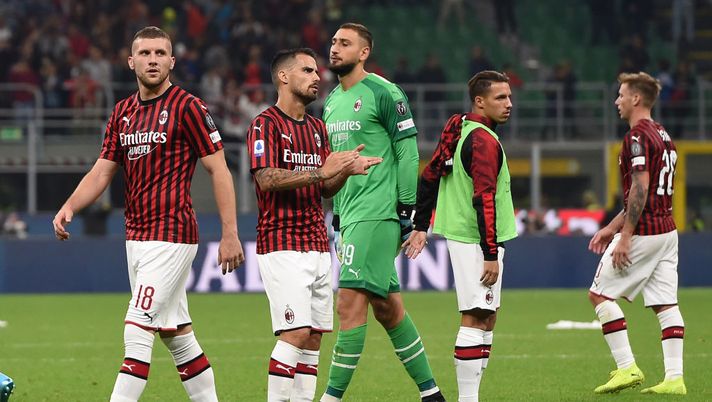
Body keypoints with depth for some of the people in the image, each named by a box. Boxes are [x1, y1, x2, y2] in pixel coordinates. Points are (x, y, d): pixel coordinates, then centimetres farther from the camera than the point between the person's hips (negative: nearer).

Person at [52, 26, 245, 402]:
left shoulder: (187, 107, -8)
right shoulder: (122, 112, 13)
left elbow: (219, 170, -8)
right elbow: (101, 172, 13)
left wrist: (230, 234, -12)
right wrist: (69, 207, -5)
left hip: (171, 236, -7)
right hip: (136, 238, 7)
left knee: (137, 331, -12)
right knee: (176, 333, 11)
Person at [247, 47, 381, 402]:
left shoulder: (317, 128, 18)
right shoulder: (266, 124, -6)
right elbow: (266, 178, -19)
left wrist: (347, 170, -2)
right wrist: (320, 172, -22)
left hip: (317, 246, 8)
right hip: (282, 246, -8)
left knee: (313, 337, 5)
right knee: (296, 332, -15)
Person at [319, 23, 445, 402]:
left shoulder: (384, 93, -7)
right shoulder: (332, 101, 17)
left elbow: (407, 151, -9)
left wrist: (406, 208, -12)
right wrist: (337, 213, 22)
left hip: (376, 215, -9)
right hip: (351, 215, 9)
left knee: (350, 302, -13)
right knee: (388, 307, 10)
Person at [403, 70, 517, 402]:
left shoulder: (458, 129, 13)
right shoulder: (484, 141, -15)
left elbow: (429, 177, 18)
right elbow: (484, 199, -21)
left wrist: (421, 226, 22)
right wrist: (491, 255, -21)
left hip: (460, 235, 10)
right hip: (476, 240, -10)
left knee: (486, 317, 13)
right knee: (476, 317, -10)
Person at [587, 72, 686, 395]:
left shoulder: (637, 137, -13)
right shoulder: (663, 136, 17)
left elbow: (640, 190, -20)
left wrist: (625, 237, -20)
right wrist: (612, 227, 26)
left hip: (642, 233, -9)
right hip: (667, 230, 9)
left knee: (600, 294, 1)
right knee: (666, 304, 6)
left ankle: (626, 368, -5)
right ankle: (674, 377, 0)